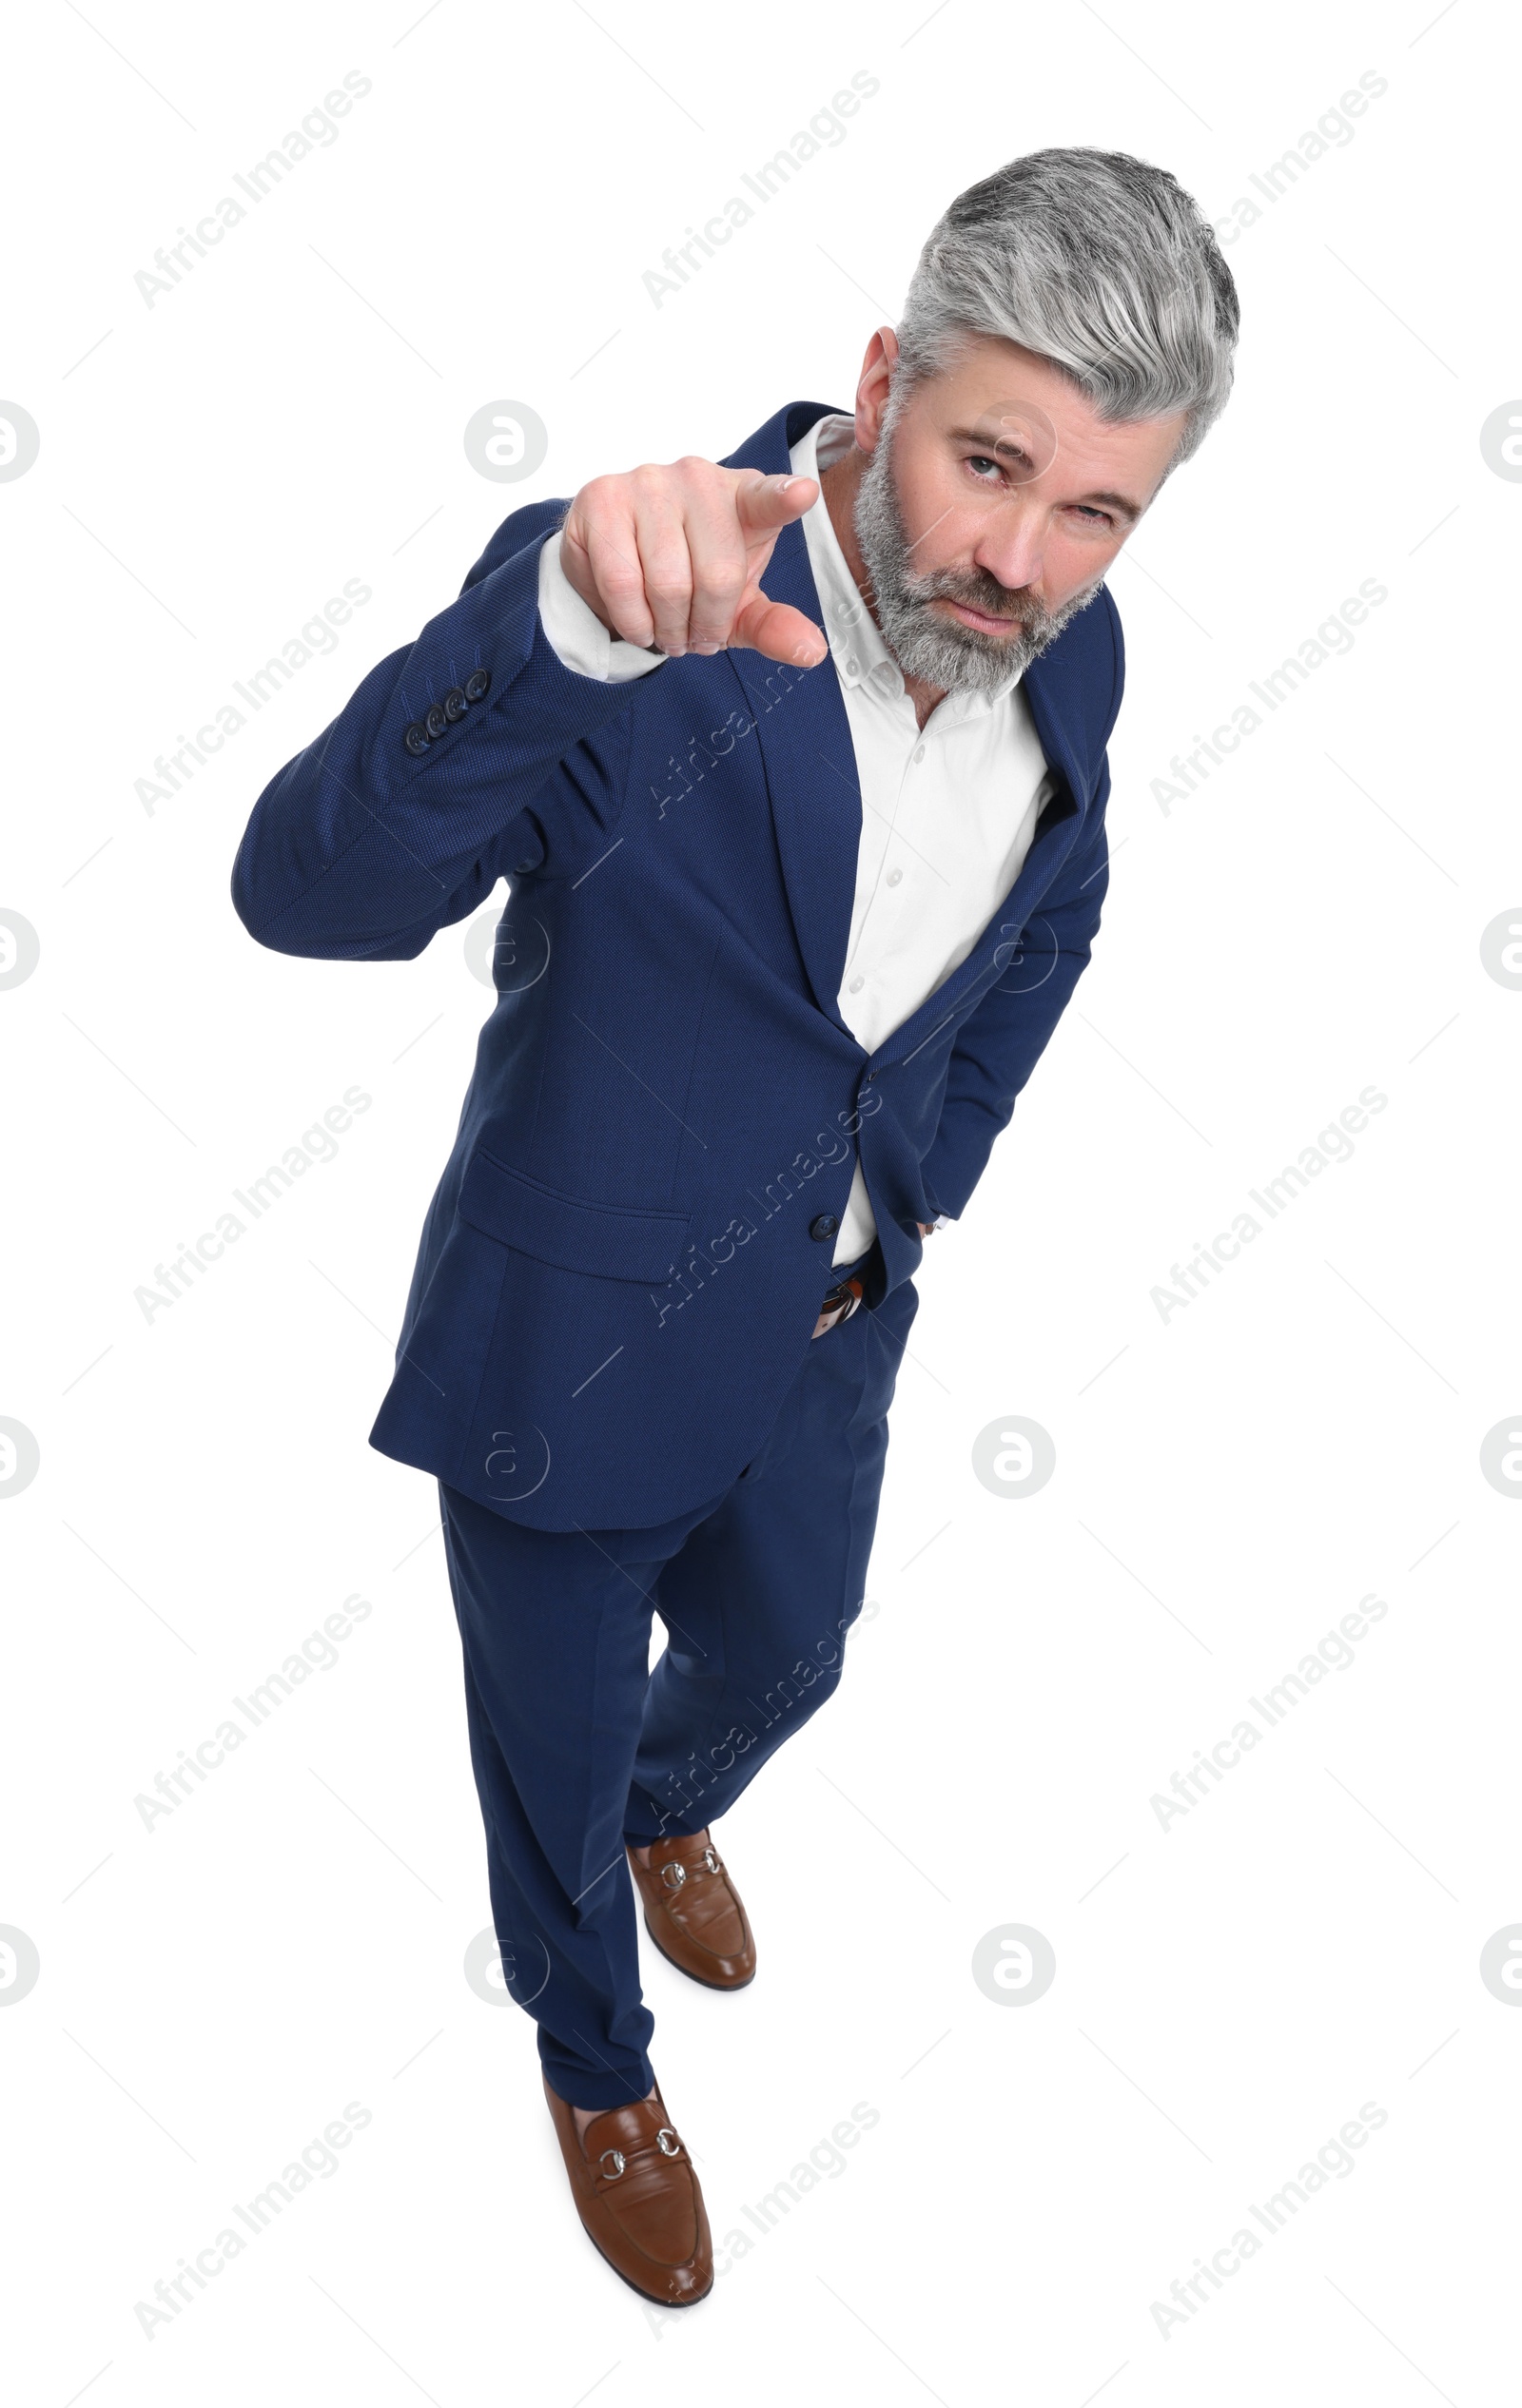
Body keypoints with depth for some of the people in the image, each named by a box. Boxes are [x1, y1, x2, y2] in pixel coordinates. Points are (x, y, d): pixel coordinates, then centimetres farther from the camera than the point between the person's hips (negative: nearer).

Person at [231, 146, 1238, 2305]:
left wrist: (916, 1189, 11)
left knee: (782, 1660, 31)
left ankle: (669, 1808, 69)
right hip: (575, 1356, -5)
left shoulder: (1072, 658, -11)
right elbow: (312, 891, -45)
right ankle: (593, 2058, 54)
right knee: (558, 1758, 20)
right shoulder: (630, 616, -31)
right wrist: (564, 622, -61)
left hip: (826, 1343, 5)